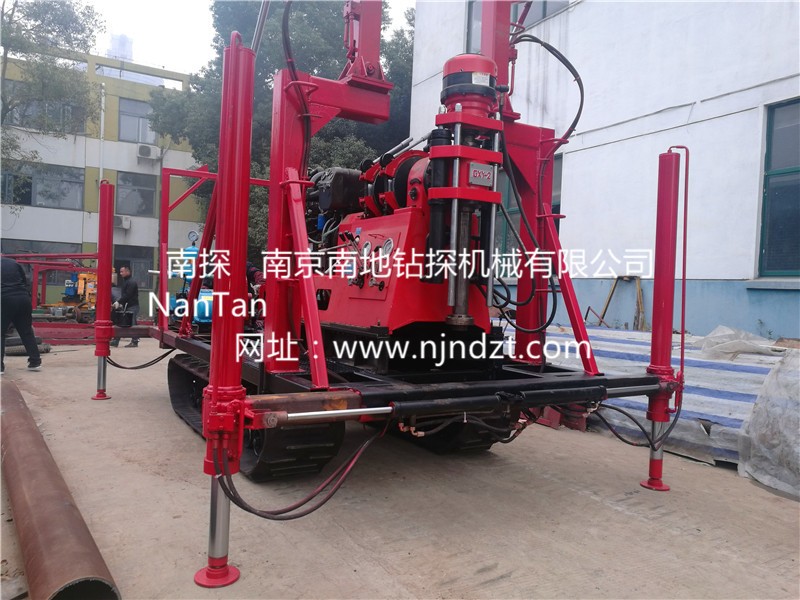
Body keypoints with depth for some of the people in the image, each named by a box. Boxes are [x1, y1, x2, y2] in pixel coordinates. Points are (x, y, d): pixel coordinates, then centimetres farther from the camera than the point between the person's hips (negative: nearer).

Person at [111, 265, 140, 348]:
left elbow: (127, 295, -19)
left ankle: (134, 342, -1)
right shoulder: (124, 282, 19)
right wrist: (121, 303, 7)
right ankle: (115, 341, 9)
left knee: (132, 324, -6)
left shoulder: (131, 282, -11)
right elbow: (123, 294, 19)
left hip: (132, 307, -10)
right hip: (126, 306, 10)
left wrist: (118, 302, -19)